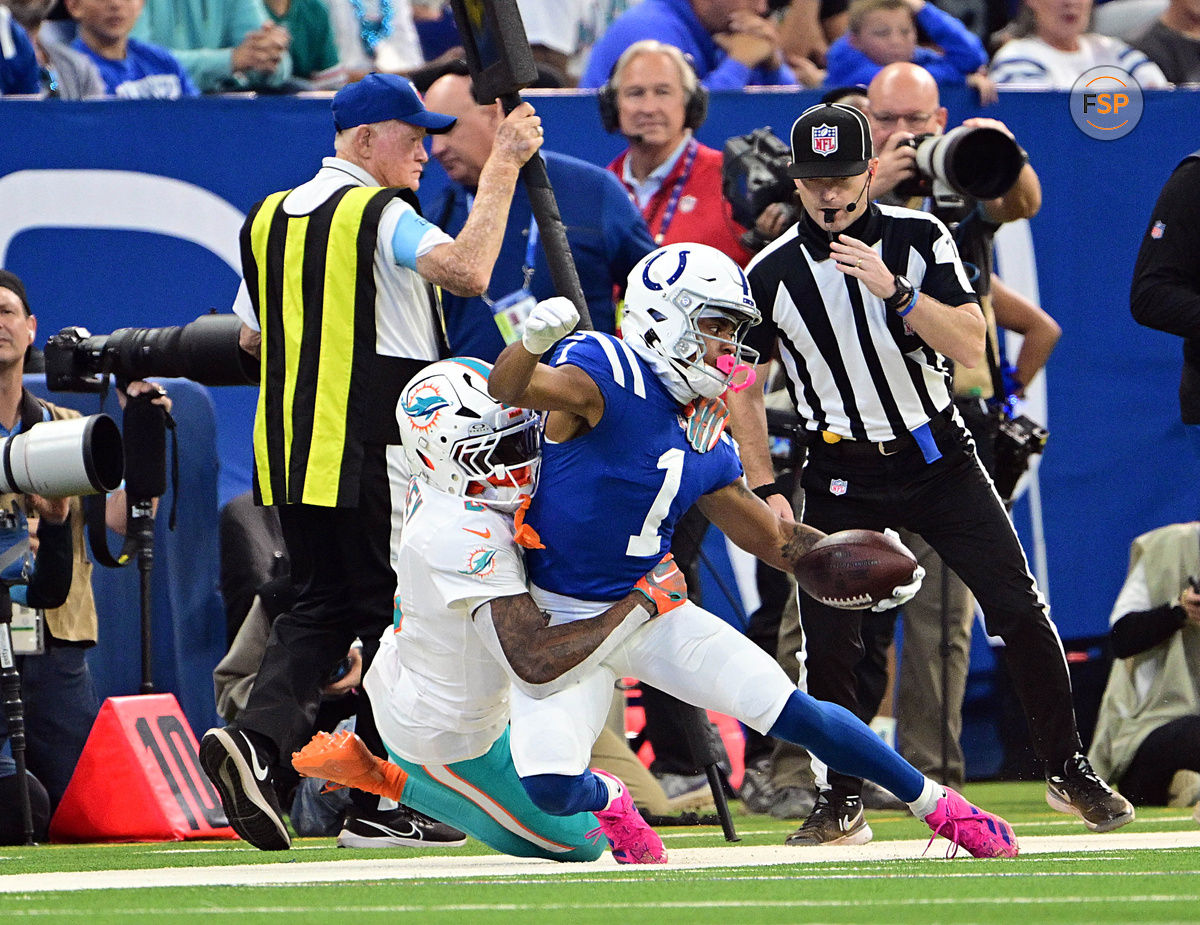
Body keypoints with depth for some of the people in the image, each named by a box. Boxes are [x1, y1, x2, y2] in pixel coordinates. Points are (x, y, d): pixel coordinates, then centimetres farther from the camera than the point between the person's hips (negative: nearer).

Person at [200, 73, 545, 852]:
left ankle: (257, 736, -13)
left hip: (290, 457, 7)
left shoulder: (269, 219, 11)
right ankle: (385, 801, 5)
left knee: (323, 607, 12)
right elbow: (468, 271, -29)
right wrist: (503, 168, -23)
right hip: (375, 456, -7)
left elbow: (252, 335, 19)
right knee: (395, 613, 3)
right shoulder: (382, 216, -12)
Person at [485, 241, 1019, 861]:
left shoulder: (706, 442, 6)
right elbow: (510, 391, -35)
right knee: (552, 788, -20)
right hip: (560, 621, -5)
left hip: (653, 612, 5)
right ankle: (609, 803, 18)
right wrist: (534, 342, -59)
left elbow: (772, 538, 16)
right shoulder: (608, 375, -17)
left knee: (790, 711, -3)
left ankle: (938, 805, 16)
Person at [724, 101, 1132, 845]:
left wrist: (897, 292, -29)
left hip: (939, 458, 0)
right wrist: (766, 491, -1)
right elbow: (743, 387, 5)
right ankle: (843, 802, 7)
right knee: (827, 643, -9)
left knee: (1020, 611, -5)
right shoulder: (772, 274, -6)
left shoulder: (920, 239, -6)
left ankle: (1069, 772, 9)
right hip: (843, 478, 0)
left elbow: (971, 347, -15)